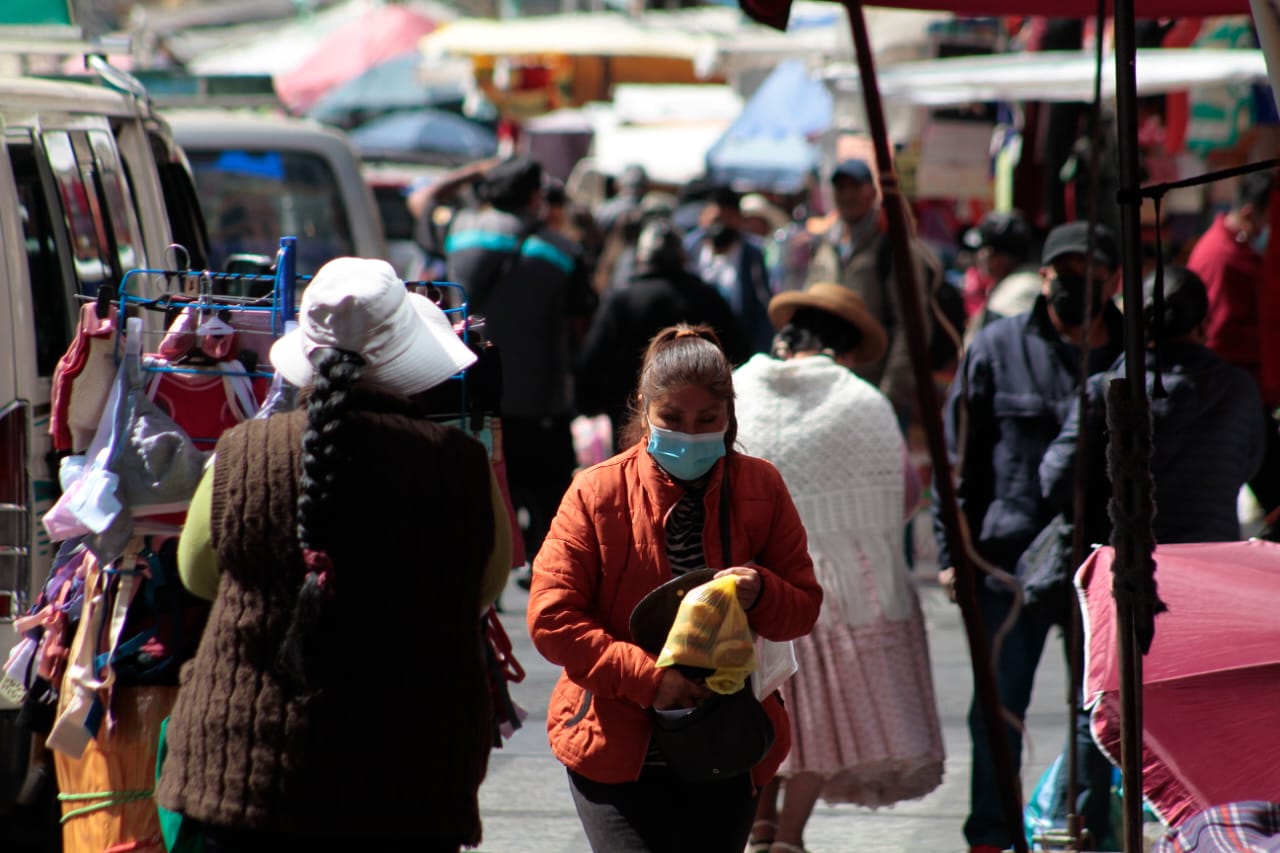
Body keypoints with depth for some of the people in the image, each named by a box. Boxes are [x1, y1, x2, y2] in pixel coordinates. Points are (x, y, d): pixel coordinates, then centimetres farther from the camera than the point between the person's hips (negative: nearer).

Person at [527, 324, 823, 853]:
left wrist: (759, 592, -15)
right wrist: (648, 676, -18)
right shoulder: (598, 493, -4)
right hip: (618, 751, -3)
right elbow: (551, 619, -7)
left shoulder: (761, 488, 4)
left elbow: (805, 607, 9)